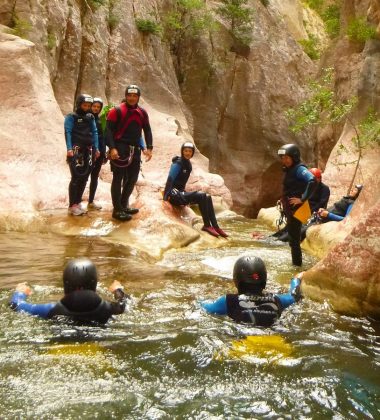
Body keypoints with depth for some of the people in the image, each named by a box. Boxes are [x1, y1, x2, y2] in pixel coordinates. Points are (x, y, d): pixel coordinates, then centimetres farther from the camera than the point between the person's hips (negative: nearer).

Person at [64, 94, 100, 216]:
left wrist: (96, 148, 5)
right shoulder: (71, 117, -2)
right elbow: (67, 132, -10)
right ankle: (72, 205, -5)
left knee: (84, 178, 7)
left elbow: (94, 133, 14)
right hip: (76, 150, -6)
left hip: (88, 151, 6)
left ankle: (77, 203, 17)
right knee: (76, 177, -10)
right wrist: (69, 149, -21)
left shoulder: (90, 117, 14)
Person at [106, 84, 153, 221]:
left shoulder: (142, 112, 10)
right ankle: (117, 210, 0)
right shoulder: (117, 111, -7)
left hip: (135, 150, 6)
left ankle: (124, 204, 27)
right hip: (120, 148, -6)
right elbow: (109, 130, -11)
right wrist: (112, 148, -20)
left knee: (132, 178, 12)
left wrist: (149, 148, 4)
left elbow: (147, 130, 14)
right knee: (118, 178, -3)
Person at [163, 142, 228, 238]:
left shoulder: (188, 164, 13)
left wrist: (184, 195, 15)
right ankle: (207, 225, -19)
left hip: (181, 194, 9)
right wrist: (166, 196, -23)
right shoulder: (178, 163, -12)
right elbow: (170, 179, -18)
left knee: (207, 197, -5)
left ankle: (215, 226, -9)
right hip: (174, 195, -9)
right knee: (201, 195, -23)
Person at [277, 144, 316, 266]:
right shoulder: (289, 170, 14)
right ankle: (295, 264, 27)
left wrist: (303, 199, -27)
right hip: (290, 209, 10)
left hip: (296, 210, -10)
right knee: (293, 238, 17)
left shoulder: (299, 169, -15)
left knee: (294, 240, -6)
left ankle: (297, 265, 1)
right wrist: (284, 201, 13)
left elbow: (312, 181, -32)